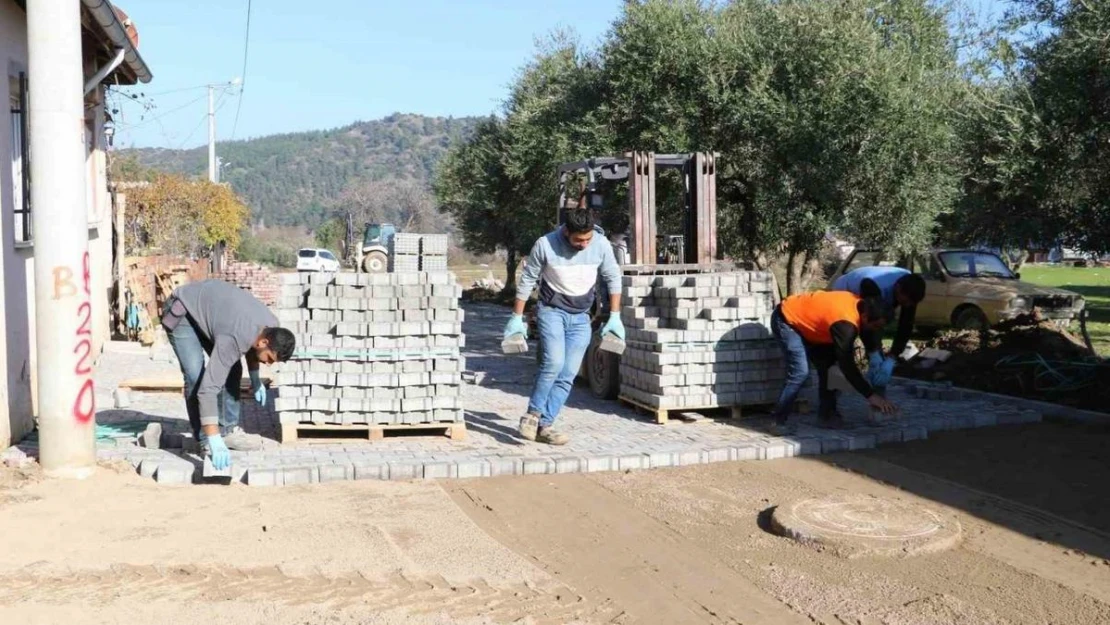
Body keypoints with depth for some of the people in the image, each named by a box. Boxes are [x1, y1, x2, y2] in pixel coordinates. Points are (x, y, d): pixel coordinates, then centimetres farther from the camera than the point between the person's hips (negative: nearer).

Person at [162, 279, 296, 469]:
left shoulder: (271, 325, -16)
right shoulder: (233, 339, -39)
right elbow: (208, 387, -43)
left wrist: (255, 378, 10)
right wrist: (214, 441, -46)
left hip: (207, 306, 8)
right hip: (181, 311, -8)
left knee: (232, 370, 1)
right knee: (196, 376, -18)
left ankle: (228, 430, 9)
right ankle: (206, 440, -8)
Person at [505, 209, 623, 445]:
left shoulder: (601, 245, -10)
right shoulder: (545, 245, -16)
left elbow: (613, 278, 4)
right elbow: (527, 280, -5)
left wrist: (615, 317, 2)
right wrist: (517, 318, -1)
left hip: (581, 318, 3)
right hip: (551, 311, -3)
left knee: (568, 375, -3)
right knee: (553, 363, -22)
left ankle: (544, 425, 3)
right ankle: (532, 415, -6)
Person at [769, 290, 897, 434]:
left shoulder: (862, 305, -9)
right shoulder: (845, 324, -35)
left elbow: (870, 342, 8)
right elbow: (847, 365, -33)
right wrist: (871, 395, -30)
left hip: (804, 320, 10)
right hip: (786, 320, -10)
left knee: (828, 366, 6)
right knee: (800, 372, -20)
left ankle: (827, 414, 13)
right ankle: (778, 421, -12)